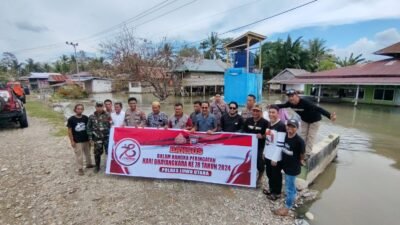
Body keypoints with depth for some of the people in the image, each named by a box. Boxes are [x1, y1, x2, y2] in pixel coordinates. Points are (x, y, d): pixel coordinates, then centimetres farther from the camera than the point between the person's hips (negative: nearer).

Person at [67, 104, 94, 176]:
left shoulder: (86, 118, -3)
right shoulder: (71, 119, -10)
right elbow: (69, 131, -6)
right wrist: (72, 141, -8)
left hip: (86, 140, 3)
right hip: (77, 141, -3)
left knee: (88, 153, 18)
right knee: (79, 155, 4)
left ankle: (89, 164, 38)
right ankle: (80, 169, 19)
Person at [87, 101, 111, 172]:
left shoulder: (107, 115, 2)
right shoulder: (92, 117, 2)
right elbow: (89, 128, 5)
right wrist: (90, 138, 2)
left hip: (107, 137, 0)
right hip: (97, 138, 1)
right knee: (97, 153, 9)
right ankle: (97, 166, 28)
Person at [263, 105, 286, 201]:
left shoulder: (281, 126, -21)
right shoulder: (270, 124, 6)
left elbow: (280, 144, -22)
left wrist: (275, 158, -21)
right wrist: (265, 152, 16)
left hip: (276, 157, -8)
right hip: (268, 155, 8)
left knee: (276, 175, 11)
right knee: (269, 173, 22)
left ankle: (277, 192, 31)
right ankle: (271, 189, 43)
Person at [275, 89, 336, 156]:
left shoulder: (305, 102, -40)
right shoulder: (290, 103, -22)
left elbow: (318, 109, -49)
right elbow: (283, 105, 0)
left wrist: (329, 116, -63)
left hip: (314, 120, -5)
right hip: (304, 120, 6)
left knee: (310, 137, -2)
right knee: (303, 135, 11)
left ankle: (307, 153, 7)